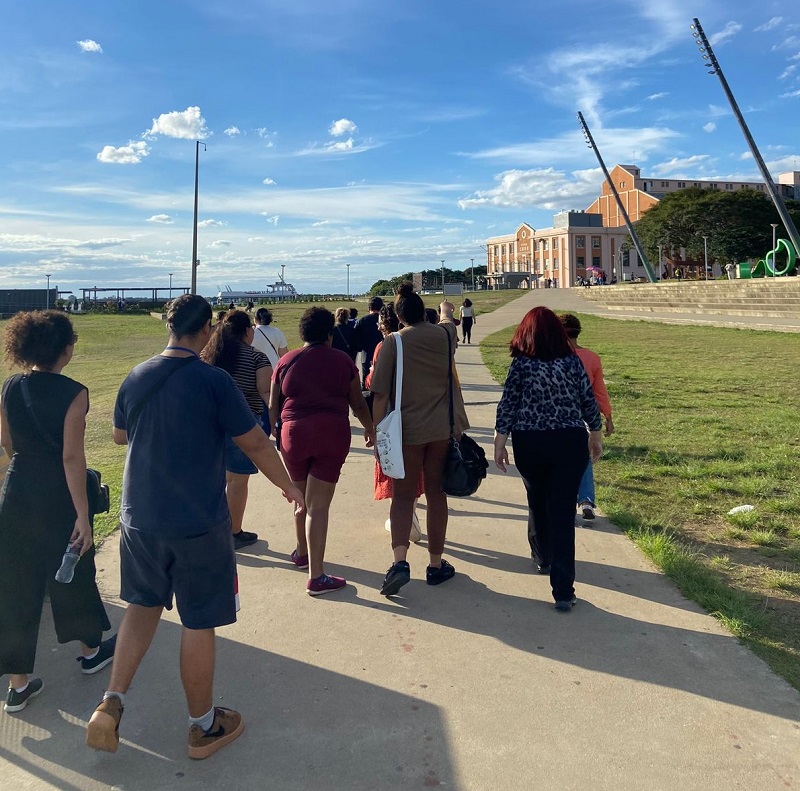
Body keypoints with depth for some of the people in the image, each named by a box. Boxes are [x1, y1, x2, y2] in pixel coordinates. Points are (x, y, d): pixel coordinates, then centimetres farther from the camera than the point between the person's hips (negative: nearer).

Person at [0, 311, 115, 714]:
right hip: (58, 499, -4)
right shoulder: (73, 393, -17)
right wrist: (83, 515, -16)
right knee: (73, 576, 16)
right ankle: (91, 650, 38)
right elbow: (72, 457, -20)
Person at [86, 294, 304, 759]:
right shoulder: (215, 381, -15)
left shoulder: (136, 377, 1)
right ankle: (204, 725, 25)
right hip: (198, 522, -5)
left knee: (144, 605, 25)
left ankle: (111, 704, 17)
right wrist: (288, 486, 4)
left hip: (140, 517, 5)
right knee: (199, 623, 8)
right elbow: (256, 444, -11)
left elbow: (120, 435, 16)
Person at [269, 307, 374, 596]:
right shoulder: (342, 361, 3)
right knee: (318, 506, -1)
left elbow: (273, 405, 9)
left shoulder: (287, 361, 6)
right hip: (332, 435, -2)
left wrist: (278, 433, 23)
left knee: (301, 499, 22)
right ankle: (316, 577, 1)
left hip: (293, 434, 2)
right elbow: (358, 404, 9)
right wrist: (370, 429, 24)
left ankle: (302, 552, 40)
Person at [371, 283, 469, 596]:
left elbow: (380, 395, -11)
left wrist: (377, 432, -4)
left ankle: (400, 560, -11)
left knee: (403, 496, 7)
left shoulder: (392, 342, -8)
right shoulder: (444, 335, 0)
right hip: (443, 429, 3)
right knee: (436, 494, 12)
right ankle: (436, 564, 22)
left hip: (407, 430, -2)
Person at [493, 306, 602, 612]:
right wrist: (595, 435, 19)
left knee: (537, 503, 22)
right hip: (570, 443, 0)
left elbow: (507, 407, -6)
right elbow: (589, 402, 5)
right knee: (563, 511, 0)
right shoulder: (573, 361, 0)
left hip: (529, 444, 0)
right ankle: (563, 591, -1)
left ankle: (544, 558, 43)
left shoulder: (521, 364, -5)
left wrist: (499, 444, 2)